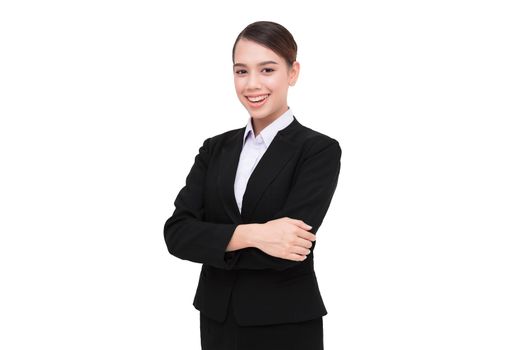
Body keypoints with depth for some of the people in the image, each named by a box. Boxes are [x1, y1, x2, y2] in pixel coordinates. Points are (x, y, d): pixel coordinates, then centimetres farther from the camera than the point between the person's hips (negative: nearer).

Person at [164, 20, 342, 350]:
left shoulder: (320, 150, -9)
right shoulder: (215, 148, 6)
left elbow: (284, 251, -21)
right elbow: (177, 233, -8)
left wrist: (212, 242, -8)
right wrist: (251, 235, -23)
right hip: (217, 322, 4)